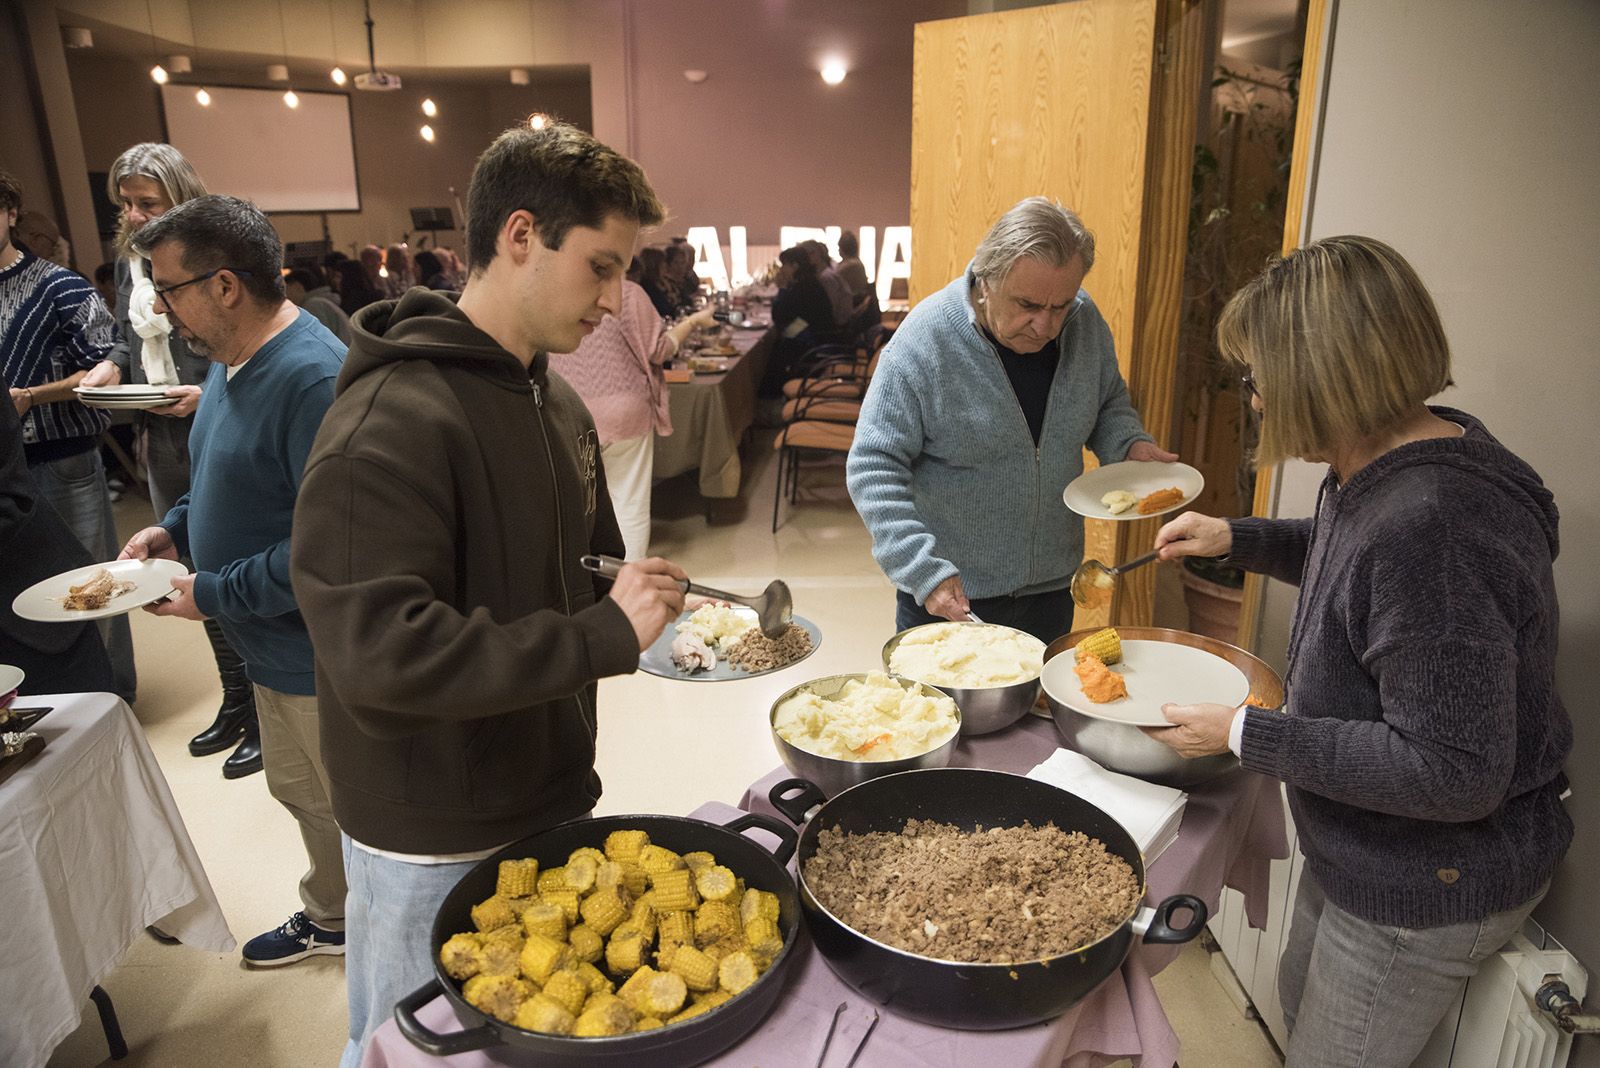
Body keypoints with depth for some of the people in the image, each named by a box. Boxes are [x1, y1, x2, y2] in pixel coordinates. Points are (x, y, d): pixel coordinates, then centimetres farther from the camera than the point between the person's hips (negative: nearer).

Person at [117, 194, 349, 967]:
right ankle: (331, 918, 48)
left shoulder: (312, 376, -26)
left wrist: (215, 594, -20)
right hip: (274, 646, 10)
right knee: (302, 793, 26)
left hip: (323, 655, -10)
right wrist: (175, 529, 5)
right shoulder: (230, 362, 7)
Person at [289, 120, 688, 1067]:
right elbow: (376, 653, -30)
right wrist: (602, 636, -27)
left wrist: (650, 597, -2)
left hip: (552, 803, 8)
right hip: (438, 849, -7)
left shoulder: (554, 401, 5)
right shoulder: (393, 422, -23)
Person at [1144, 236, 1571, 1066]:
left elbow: (1454, 773, -34)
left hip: (1429, 889, -9)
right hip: (1369, 852, 9)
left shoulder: (1433, 529, -37)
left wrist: (1246, 736, -27)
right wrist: (1236, 538, 5)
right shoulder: (1382, 469, -5)